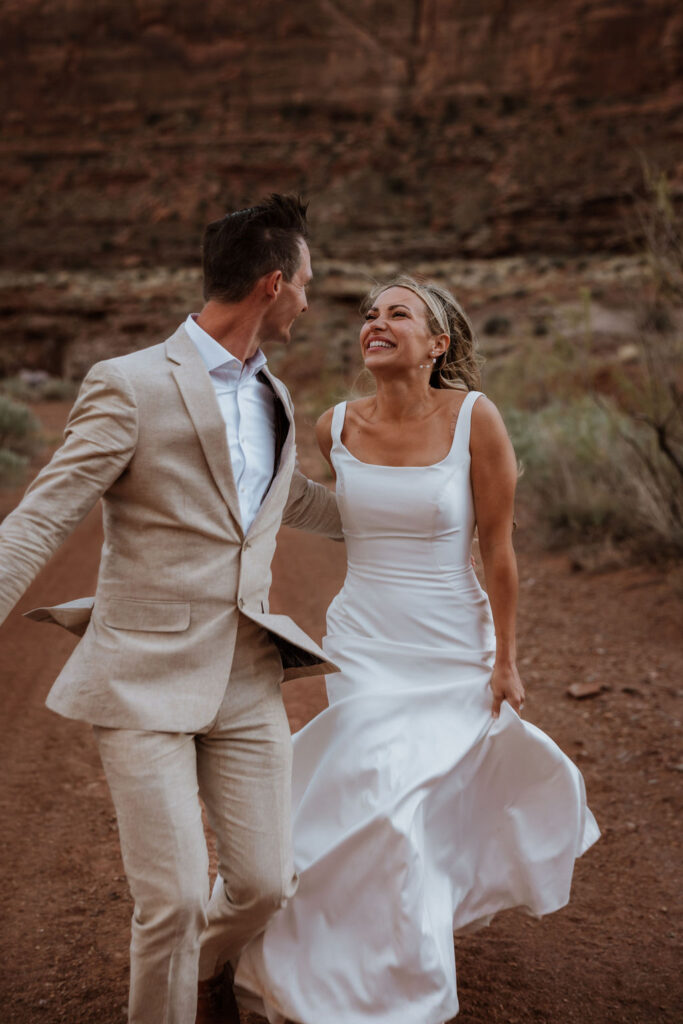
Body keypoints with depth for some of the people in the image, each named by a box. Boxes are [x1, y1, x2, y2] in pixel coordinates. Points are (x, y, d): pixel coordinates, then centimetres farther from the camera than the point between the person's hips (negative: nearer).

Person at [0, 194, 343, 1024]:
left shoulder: (271, 396, 12)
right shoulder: (130, 386, -11)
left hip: (247, 679, 6)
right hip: (145, 677, -6)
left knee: (264, 883, 10)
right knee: (173, 901, -5)